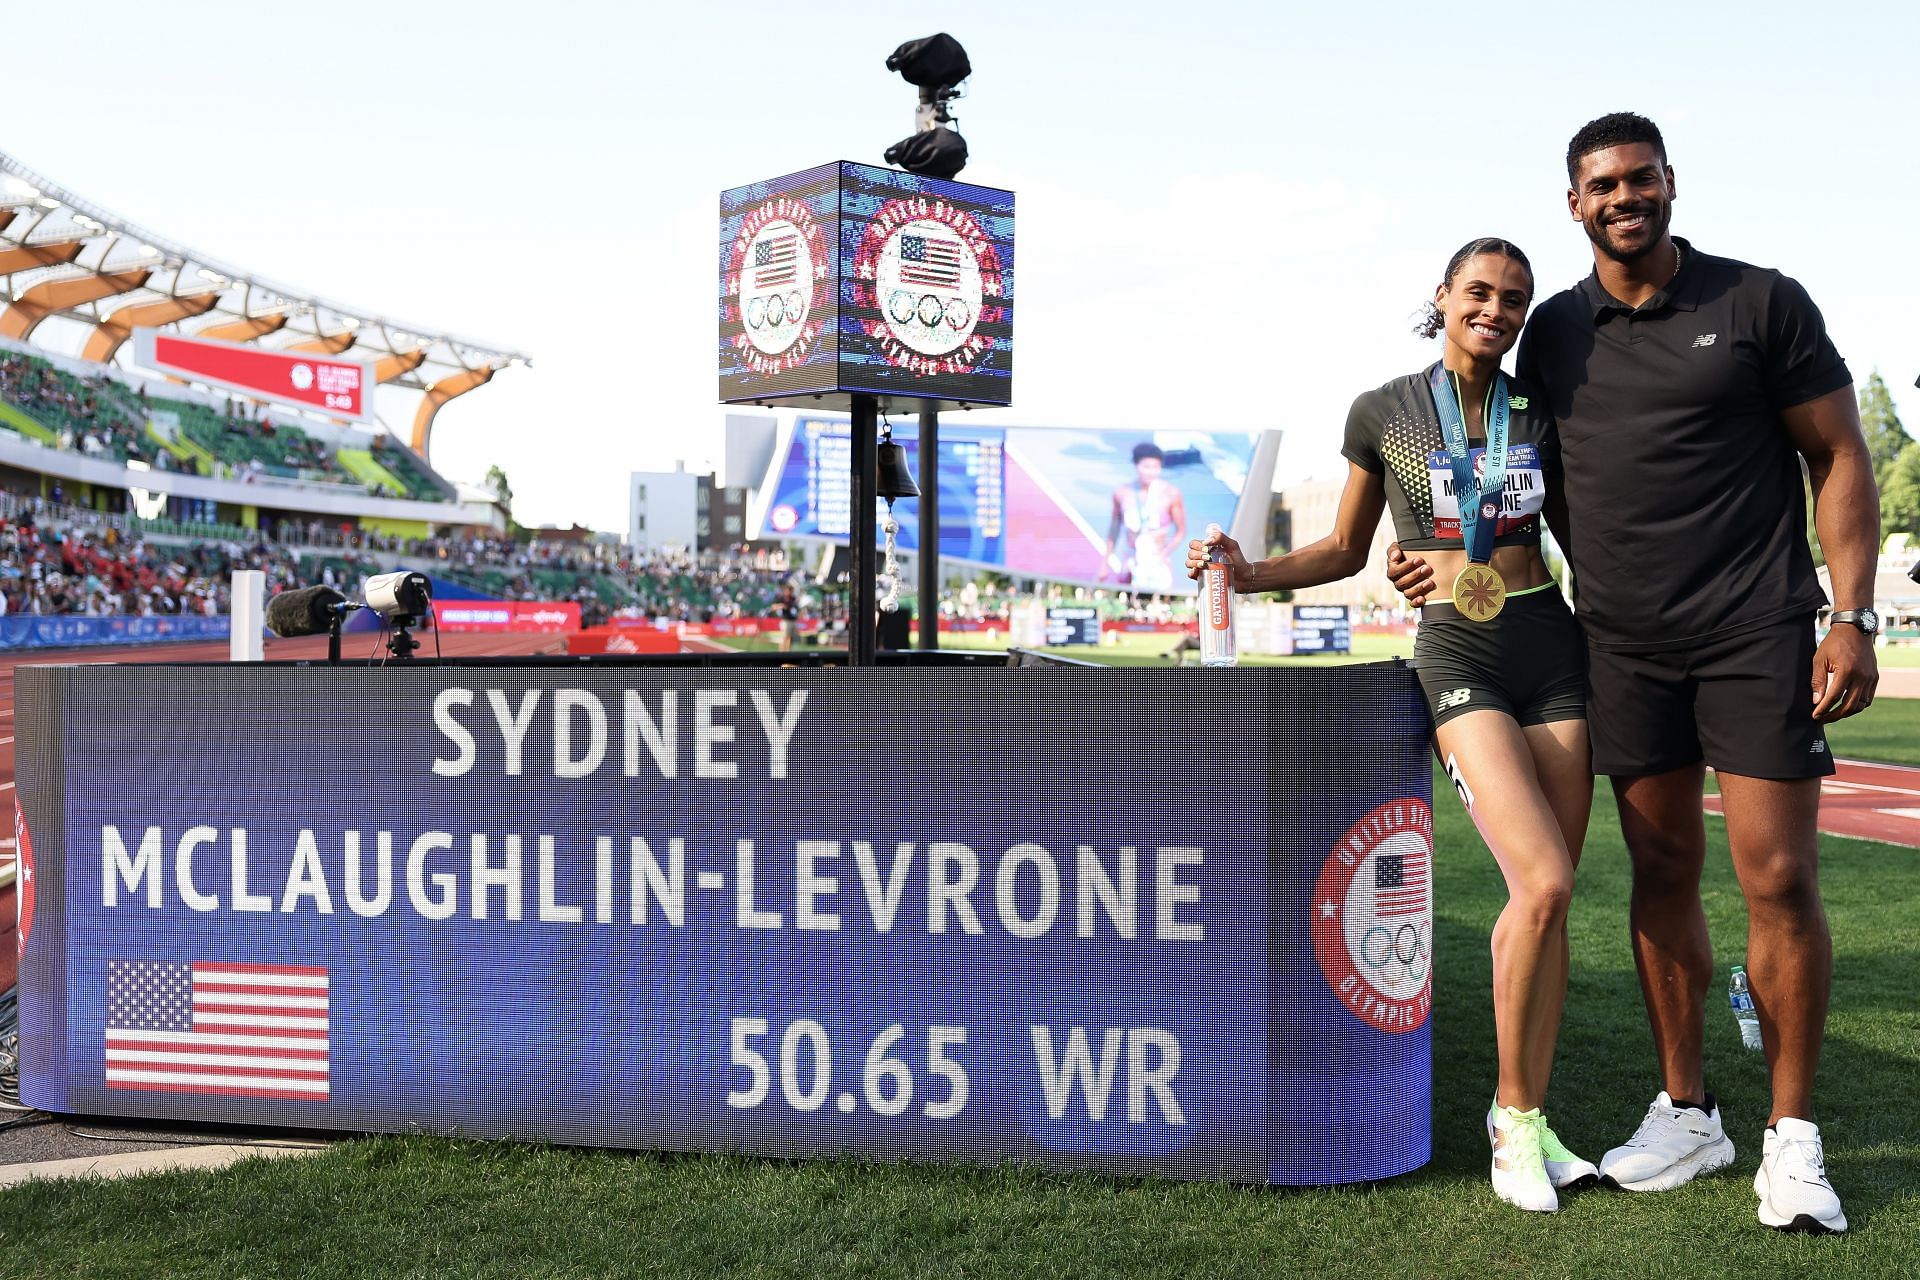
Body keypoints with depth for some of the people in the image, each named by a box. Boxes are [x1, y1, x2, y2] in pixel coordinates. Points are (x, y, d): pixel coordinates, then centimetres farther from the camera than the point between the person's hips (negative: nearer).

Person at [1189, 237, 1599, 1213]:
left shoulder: (1541, 411, 10)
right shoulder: (1384, 412, 3)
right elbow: (1345, 553, 10)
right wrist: (1249, 572, -4)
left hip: (1551, 648, 4)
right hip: (1456, 657, -3)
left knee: (1547, 900, 0)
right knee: (1544, 884, -18)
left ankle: (1525, 1120, 12)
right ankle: (1516, 1114, 0)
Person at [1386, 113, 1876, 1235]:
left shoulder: (1761, 303, 0)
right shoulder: (1556, 332, 10)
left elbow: (1840, 460, 0)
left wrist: (1854, 617, -7)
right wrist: (1463, 563, 8)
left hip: (1756, 636, -3)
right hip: (1625, 646, 4)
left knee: (1780, 878, -5)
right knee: (1663, 872, 8)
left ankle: (1794, 1136, 10)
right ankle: (1687, 1113, 21)